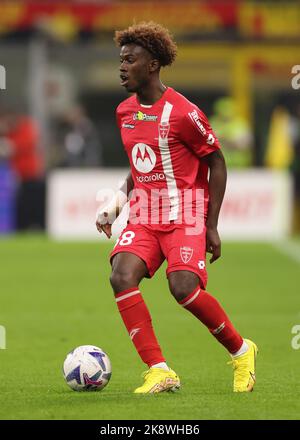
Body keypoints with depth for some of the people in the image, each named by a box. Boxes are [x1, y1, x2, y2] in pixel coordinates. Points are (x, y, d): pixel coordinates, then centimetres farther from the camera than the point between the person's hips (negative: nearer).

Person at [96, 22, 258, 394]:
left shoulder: (182, 113, -12)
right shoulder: (124, 112, 10)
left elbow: (216, 163, -5)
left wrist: (211, 225, -8)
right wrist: (115, 204, 10)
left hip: (184, 213, -6)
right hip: (144, 215, 6)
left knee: (183, 287, -23)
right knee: (122, 277, -20)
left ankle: (241, 352, 5)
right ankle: (159, 371, -16)